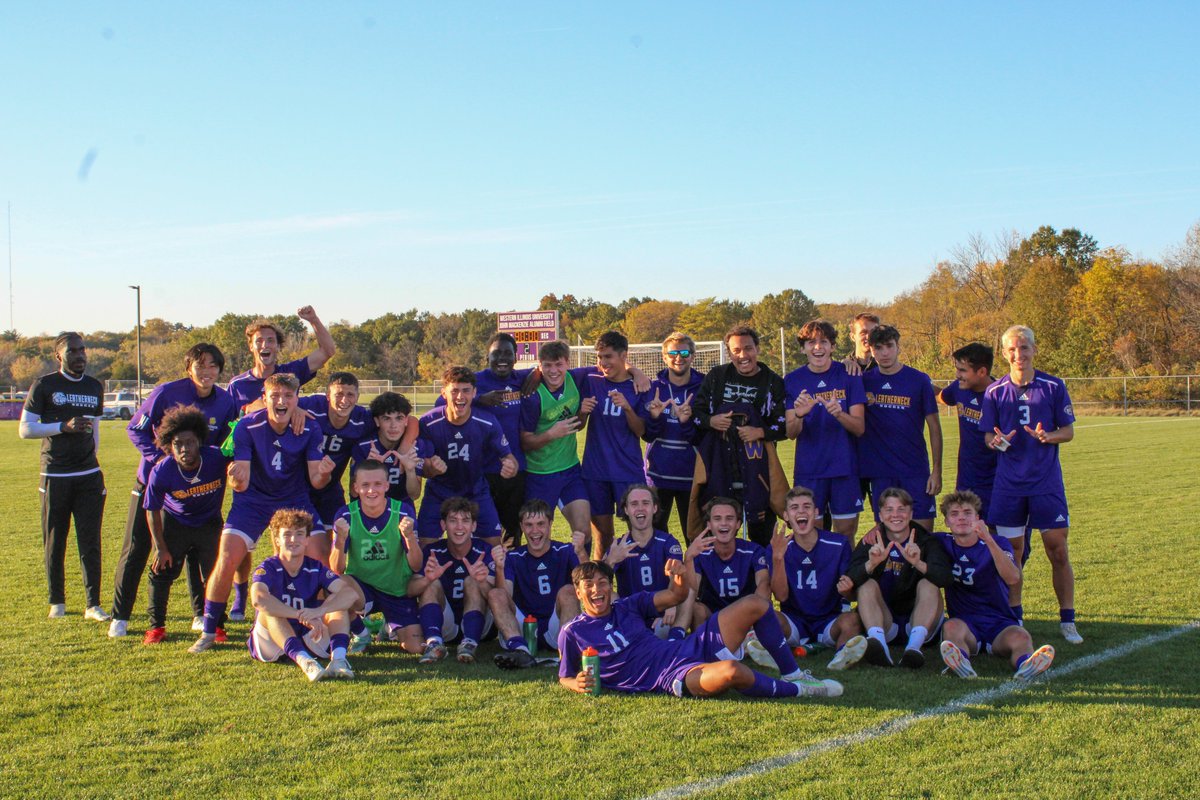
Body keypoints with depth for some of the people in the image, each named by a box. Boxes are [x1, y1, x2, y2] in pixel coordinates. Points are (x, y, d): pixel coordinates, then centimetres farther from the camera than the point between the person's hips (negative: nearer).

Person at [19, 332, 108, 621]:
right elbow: (24, 429, -6)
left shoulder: (94, 387, 11)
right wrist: (64, 426, -17)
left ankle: (93, 604, 4)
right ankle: (57, 602, 19)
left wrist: (91, 455, 12)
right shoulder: (44, 386, -2)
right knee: (54, 543, 5)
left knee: (91, 543, 0)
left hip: (89, 475, 3)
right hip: (55, 476, -3)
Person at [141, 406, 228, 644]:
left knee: (214, 574, -1)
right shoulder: (161, 472, -28)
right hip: (174, 522, 0)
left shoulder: (217, 458, -31)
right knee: (161, 570, -2)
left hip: (209, 523, 0)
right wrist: (160, 548, -9)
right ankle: (156, 627, 15)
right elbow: (152, 510, -13)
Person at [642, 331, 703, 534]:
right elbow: (647, 435, -2)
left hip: (691, 476, -1)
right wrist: (654, 417, -21)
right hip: (658, 474, 1)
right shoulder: (653, 388, 3)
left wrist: (686, 422, -26)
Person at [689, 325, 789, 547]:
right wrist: (710, 421, -11)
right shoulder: (716, 376, 9)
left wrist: (761, 432, -15)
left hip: (757, 463, -1)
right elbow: (695, 411, 10)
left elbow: (785, 425, 1)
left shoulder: (773, 383, 3)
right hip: (718, 462, 1)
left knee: (761, 531, 2)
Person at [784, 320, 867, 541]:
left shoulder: (848, 375, 2)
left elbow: (860, 428, -3)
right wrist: (799, 415, -22)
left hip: (845, 467, 0)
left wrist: (839, 414, -24)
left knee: (846, 534, 4)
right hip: (808, 470, 0)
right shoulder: (793, 380, 4)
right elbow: (791, 433, -1)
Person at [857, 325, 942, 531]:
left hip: (916, 469, -1)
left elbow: (934, 427, 2)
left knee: (924, 530, -1)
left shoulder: (919, 380, 0)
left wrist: (937, 470, -4)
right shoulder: (865, 380, 4)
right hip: (880, 472, 1)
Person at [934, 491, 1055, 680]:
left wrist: (989, 541, -27)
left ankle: (1026, 665, -64)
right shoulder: (943, 543, 11)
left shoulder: (999, 544, 5)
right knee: (951, 627, -34)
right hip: (964, 622, 0)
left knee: (1021, 636, -32)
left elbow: (1013, 579, -15)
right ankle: (961, 665, -64)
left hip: (1000, 623, 0)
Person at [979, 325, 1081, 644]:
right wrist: (997, 440, -18)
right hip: (1008, 483, 1)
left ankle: (1067, 621, 9)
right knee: (1011, 551, 4)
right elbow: (988, 435, 6)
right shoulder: (995, 391, 2)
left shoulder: (1054, 387, 0)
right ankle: (1014, 618, 16)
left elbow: (1068, 431, 4)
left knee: (1058, 550, -1)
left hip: (1047, 482, -1)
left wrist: (1048, 437, -17)